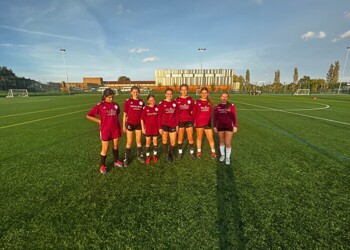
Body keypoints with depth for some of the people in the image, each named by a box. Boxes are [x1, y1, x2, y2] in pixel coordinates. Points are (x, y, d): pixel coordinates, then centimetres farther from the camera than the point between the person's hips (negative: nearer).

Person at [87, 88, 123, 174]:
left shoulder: (116, 105, 2)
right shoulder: (100, 105, -9)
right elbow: (89, 116, -4)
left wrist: (119, 127, 14)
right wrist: (99, 121, -7)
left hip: (115, 129, 4)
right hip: (105, 130, -4)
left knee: (115, 146, 16)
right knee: (105, 149, 3)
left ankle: (116, 161, 35)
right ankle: (102, 166, 23)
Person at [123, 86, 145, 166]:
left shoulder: (141, 102, 2)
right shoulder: (128, 101, -6)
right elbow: (125, 114, -4)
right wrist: (124, 125, -5)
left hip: (138, 124, 3)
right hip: (130, 124, -3)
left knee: (138, 141, 13)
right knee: (129, 142, 4)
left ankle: (139, 155, 29)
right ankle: (126, 158, 17)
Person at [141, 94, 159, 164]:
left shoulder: (157, 108, -2)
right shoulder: (145, 108, -7)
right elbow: (142, 119, -3)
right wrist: (143, 128, -5)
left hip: (155, 128, 2)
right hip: (148, 128, -1)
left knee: (155, 142, 10)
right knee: (148, 142, 8)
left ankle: (155, 155, 26)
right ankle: (148, 156, 22)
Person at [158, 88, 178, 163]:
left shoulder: (175, 103, 3)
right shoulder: (161, 103, -7)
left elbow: (176, 115, 8)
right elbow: (159, 116, -6)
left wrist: (177, 125, 5)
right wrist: (160, 127, -9)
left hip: (173, 125, 3)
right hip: (164, 125, -3)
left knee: (173, 142, 6)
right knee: (164, 141, 8)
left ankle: (171, 152, 37)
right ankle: (167, 155, 28)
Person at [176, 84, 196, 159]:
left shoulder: (191, 100, 1)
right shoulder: (177, 100, -1)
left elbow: (193, 111, 5)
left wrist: (194, 120, 1)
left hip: (189, 121, 0)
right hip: (180, 121, 0)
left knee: (190, 137, 4)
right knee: (180, 138, 8)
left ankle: (192, 152, 20)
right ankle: (180, 152, 24)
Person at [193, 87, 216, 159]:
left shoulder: (210, 102, 4)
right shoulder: (197, 102, -4)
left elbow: (211, 113, 9)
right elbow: (194, 113, -3)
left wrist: (209, 120, 5)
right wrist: (194, 122, -7)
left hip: (208, 123, 2)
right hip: (199, 123, -2)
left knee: (211, 138, 6)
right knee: (199, 138, 12)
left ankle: (213, 152, 22)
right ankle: (199, 151, 28)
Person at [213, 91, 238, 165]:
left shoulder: (231, 106, -4)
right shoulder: (217, 107, 1)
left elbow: (234, 117, -2)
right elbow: (215, 118, 5)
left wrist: (235, 126, -5)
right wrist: (214, 127, 4)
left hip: (229, 126, -2)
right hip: (220, 126, 2)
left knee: (228, 143, -1)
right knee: (222, 142, 14)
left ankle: (228, 157, 19)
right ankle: (222, 155, 32)